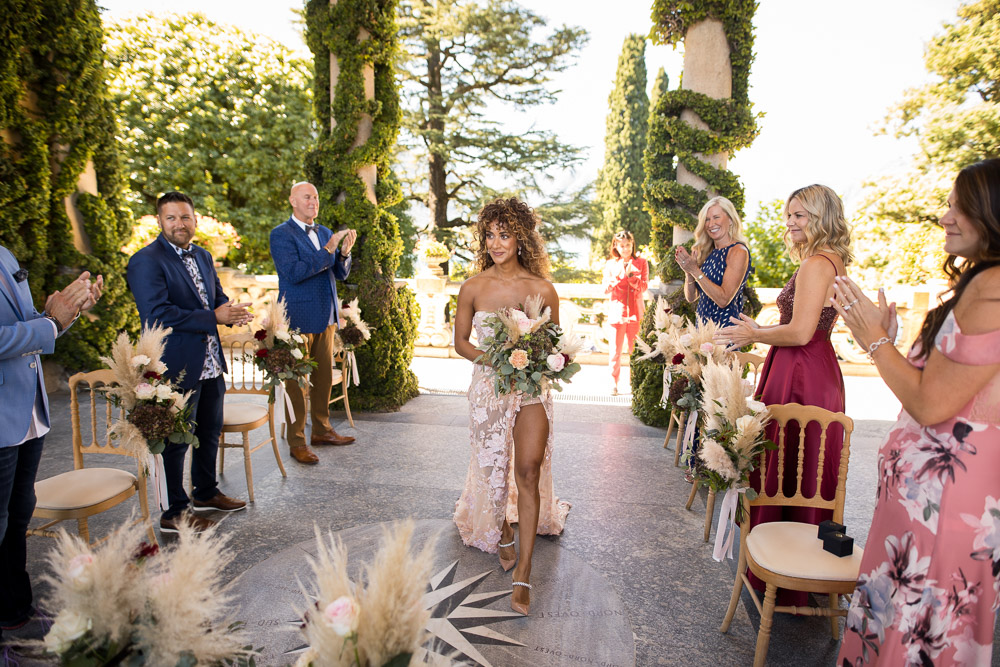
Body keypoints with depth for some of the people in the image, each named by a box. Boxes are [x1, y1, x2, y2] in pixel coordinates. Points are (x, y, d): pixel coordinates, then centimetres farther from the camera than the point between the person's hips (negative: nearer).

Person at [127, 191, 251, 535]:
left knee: (210, 431, 20)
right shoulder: (146, 261, -14)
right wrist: (214, 318, -24)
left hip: (211, 363, 8)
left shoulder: (203, 256, 12)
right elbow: (157, 314, -23)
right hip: (177, 367, -8)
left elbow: (217, 295, 18)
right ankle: (174, 513, 20)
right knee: (177, 439, 4)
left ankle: (206, 493, 39)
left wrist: (231, 311, -6)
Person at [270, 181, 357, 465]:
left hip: (326, 318, 7)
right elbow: (293, 273, -20)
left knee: (324, 377, 14)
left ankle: (322, 430, 28)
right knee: (296, 381, 2)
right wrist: (328, 250, -22)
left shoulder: (325, 233, 13)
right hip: (299, 319, -7)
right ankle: (297, 442, 11)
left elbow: (341, 273, 12)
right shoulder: (281, 234, -7)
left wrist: (344, 252, -8)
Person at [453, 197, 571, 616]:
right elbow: (460, 342, 4)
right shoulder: (473, 288, -3)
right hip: (488, 387, 1)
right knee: (493, 466, 11)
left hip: (531, 388, -1)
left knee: (529, 468, -11)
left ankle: (523, 572, 0)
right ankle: (501, 531, 42)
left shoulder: (542, 290, -5)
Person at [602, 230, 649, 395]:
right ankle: (614, 383, 8)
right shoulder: (610, 264, 9)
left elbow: (644, 286, -1)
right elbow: (606, 288, 2)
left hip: (635, 312, 0)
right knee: (615, 349, 0)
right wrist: (618, 275, -13)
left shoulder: (641, 263, 8)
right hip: (617, 311, 0)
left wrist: (630, 275, -15)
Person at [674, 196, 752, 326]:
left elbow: (724, 299, -17)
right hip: (702, 325, 6)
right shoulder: (708, 252, 10)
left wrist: (695, 271, -17)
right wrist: (688, 271, -7)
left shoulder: (738, 251, -8)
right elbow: (691, 297, 9)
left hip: (726, 327, -6)